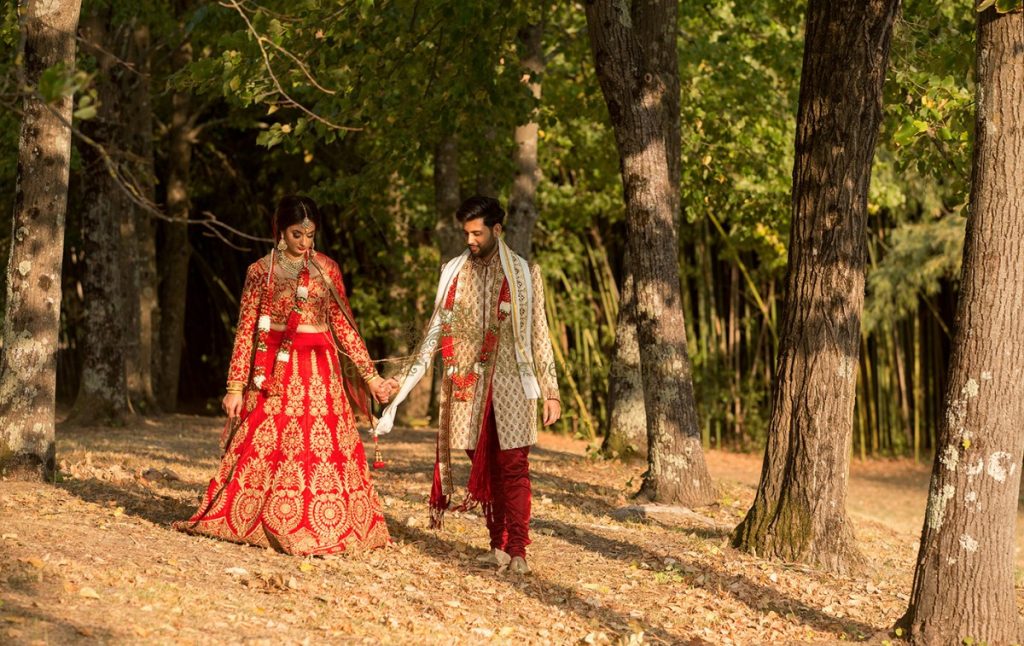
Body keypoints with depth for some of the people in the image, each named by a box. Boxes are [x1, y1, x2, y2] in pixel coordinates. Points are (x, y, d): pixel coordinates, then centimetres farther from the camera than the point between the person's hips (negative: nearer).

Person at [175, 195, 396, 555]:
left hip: (320, 371, 2)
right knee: (263, 445, -5)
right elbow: (246, 331, 0)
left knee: (324, 447, -3)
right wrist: (236, 386, -5)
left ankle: (319, 527, 2)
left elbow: (343, 325, 9)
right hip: (275, 372, -2)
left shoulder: (327, 269, 7)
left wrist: (370, 376, 5)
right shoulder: (261, 272, 1)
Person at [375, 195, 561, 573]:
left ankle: (517, 550, -8)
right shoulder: (454, 272, 10)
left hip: (512, 383, -3)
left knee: (513, 467, -7)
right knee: (484, 467, 3)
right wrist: (405, 385, 7)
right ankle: (498, 546, 8)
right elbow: (436, 329, 12)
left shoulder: (524, 273, 3)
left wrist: (551, 391, 1)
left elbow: (539, 334, 4)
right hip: (469, 385, 3)